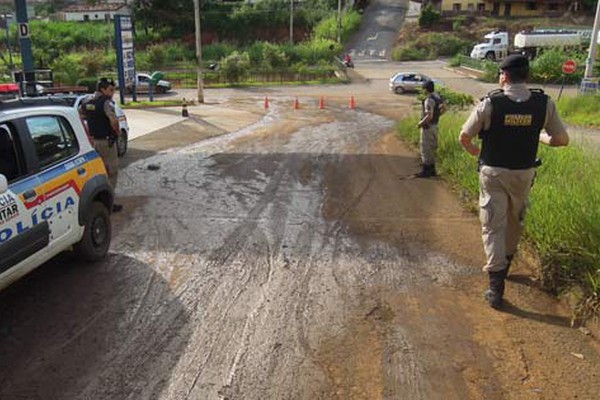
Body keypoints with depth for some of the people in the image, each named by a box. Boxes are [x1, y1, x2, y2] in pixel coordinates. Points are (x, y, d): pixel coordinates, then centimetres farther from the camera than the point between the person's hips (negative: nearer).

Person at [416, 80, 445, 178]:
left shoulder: (429, 100, -22)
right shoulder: (438, 97, 6)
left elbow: (429, 116, -27)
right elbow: (444, 108, 17)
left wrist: (420, 123, -15)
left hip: (427, 127, -9)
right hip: (434, 125, 9)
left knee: (425, 149, -1)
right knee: (432, 148, 16)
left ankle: (426, 171, 5)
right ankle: (432, 170, 23)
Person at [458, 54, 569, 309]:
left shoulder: (490, 103, -13)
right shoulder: (544, 103, -7)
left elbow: (464, 138, -8)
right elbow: (562, 140, -1)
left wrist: (473, 150, 14)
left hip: (493, 173, -3)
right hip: (524, 173, 3)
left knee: (493, 226, 2)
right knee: (514, 223, 22)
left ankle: (496, 287, -4)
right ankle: (501, 266, 41)